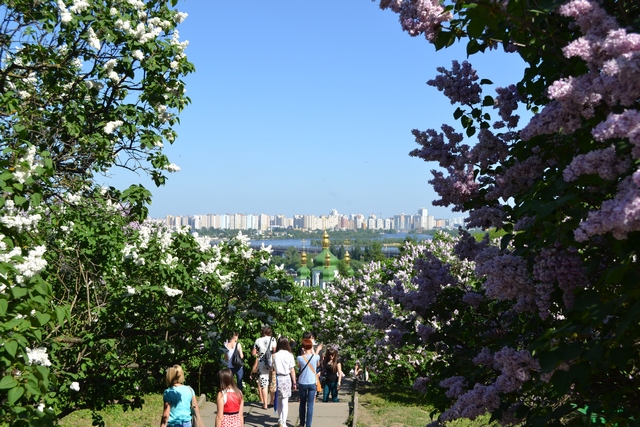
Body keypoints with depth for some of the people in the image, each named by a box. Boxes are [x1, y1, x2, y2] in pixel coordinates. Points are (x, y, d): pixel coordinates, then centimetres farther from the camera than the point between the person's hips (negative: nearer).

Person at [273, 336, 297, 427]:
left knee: (279, 400, 17)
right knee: (285, 401, -1)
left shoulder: (275, 355, -3)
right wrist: (294, 383, 4)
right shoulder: (289, 355, -6)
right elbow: (292, 370, -4)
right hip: (286, 378, -2)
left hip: (278, 378, 2)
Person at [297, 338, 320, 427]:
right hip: (312, 384, 0)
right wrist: (312, 351, 20)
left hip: (302, 384, 1)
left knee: (302, 404, 16)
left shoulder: (300, 358, -11)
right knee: (310, 405, 1)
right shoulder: (316, 357, -9)